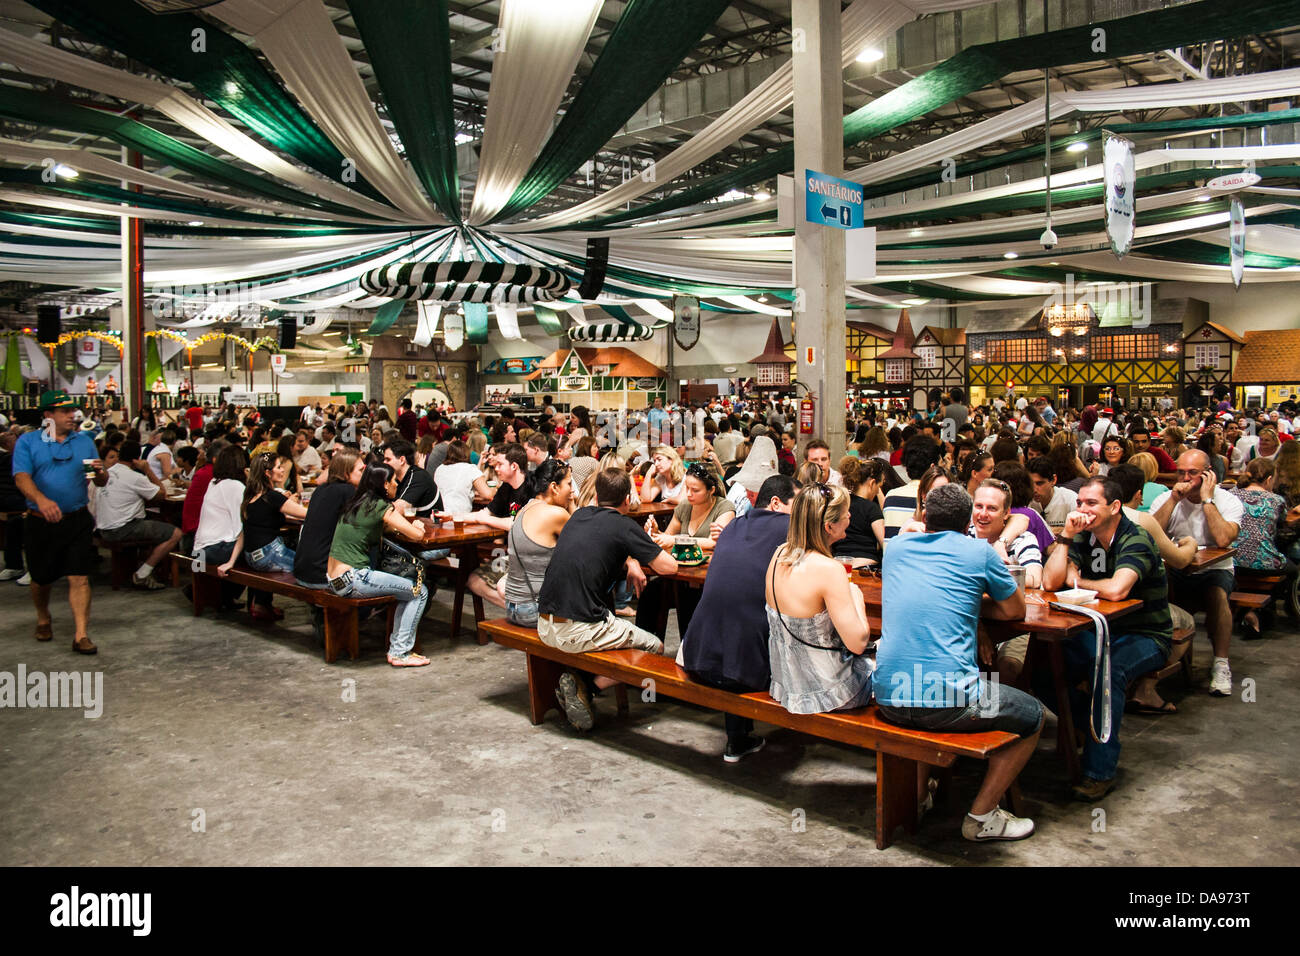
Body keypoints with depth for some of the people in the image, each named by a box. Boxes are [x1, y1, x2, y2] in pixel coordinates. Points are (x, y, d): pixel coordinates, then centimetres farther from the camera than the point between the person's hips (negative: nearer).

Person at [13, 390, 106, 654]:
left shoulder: (84, 441, 8)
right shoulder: (28, 442, 1)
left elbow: (102, 483, 10)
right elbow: (21, 477, -14)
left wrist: (99, 472, -14)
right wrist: (41, 500, -33)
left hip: (78, 521, 1)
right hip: (41, 523, -1)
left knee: (79, 578, -6)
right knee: (41, 578, 15)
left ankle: (80, 635, -5)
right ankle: (43, 619, 42)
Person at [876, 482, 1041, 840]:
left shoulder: (897, 547, 13)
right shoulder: (978, 551, 1)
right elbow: (1016, 610, 14)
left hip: (887, 698, 5)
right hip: (946, 699, -5)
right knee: (1031, 715, 20)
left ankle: (917, 793, 37)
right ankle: (981, 816, 18)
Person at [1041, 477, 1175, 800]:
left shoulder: (1136, 540, -16)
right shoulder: (1084, 538, 2)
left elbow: (1116, 590, -34)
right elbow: (1050, 582, -9)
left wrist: (1075, 580, -14)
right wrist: (1066, 535, -15)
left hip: (1144, 636, -5)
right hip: (1098, 632, 6)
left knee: (1107, 670, -36)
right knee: (1043, 674, -16)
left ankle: (1100, 771, -24)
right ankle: (1093, 723, 12)